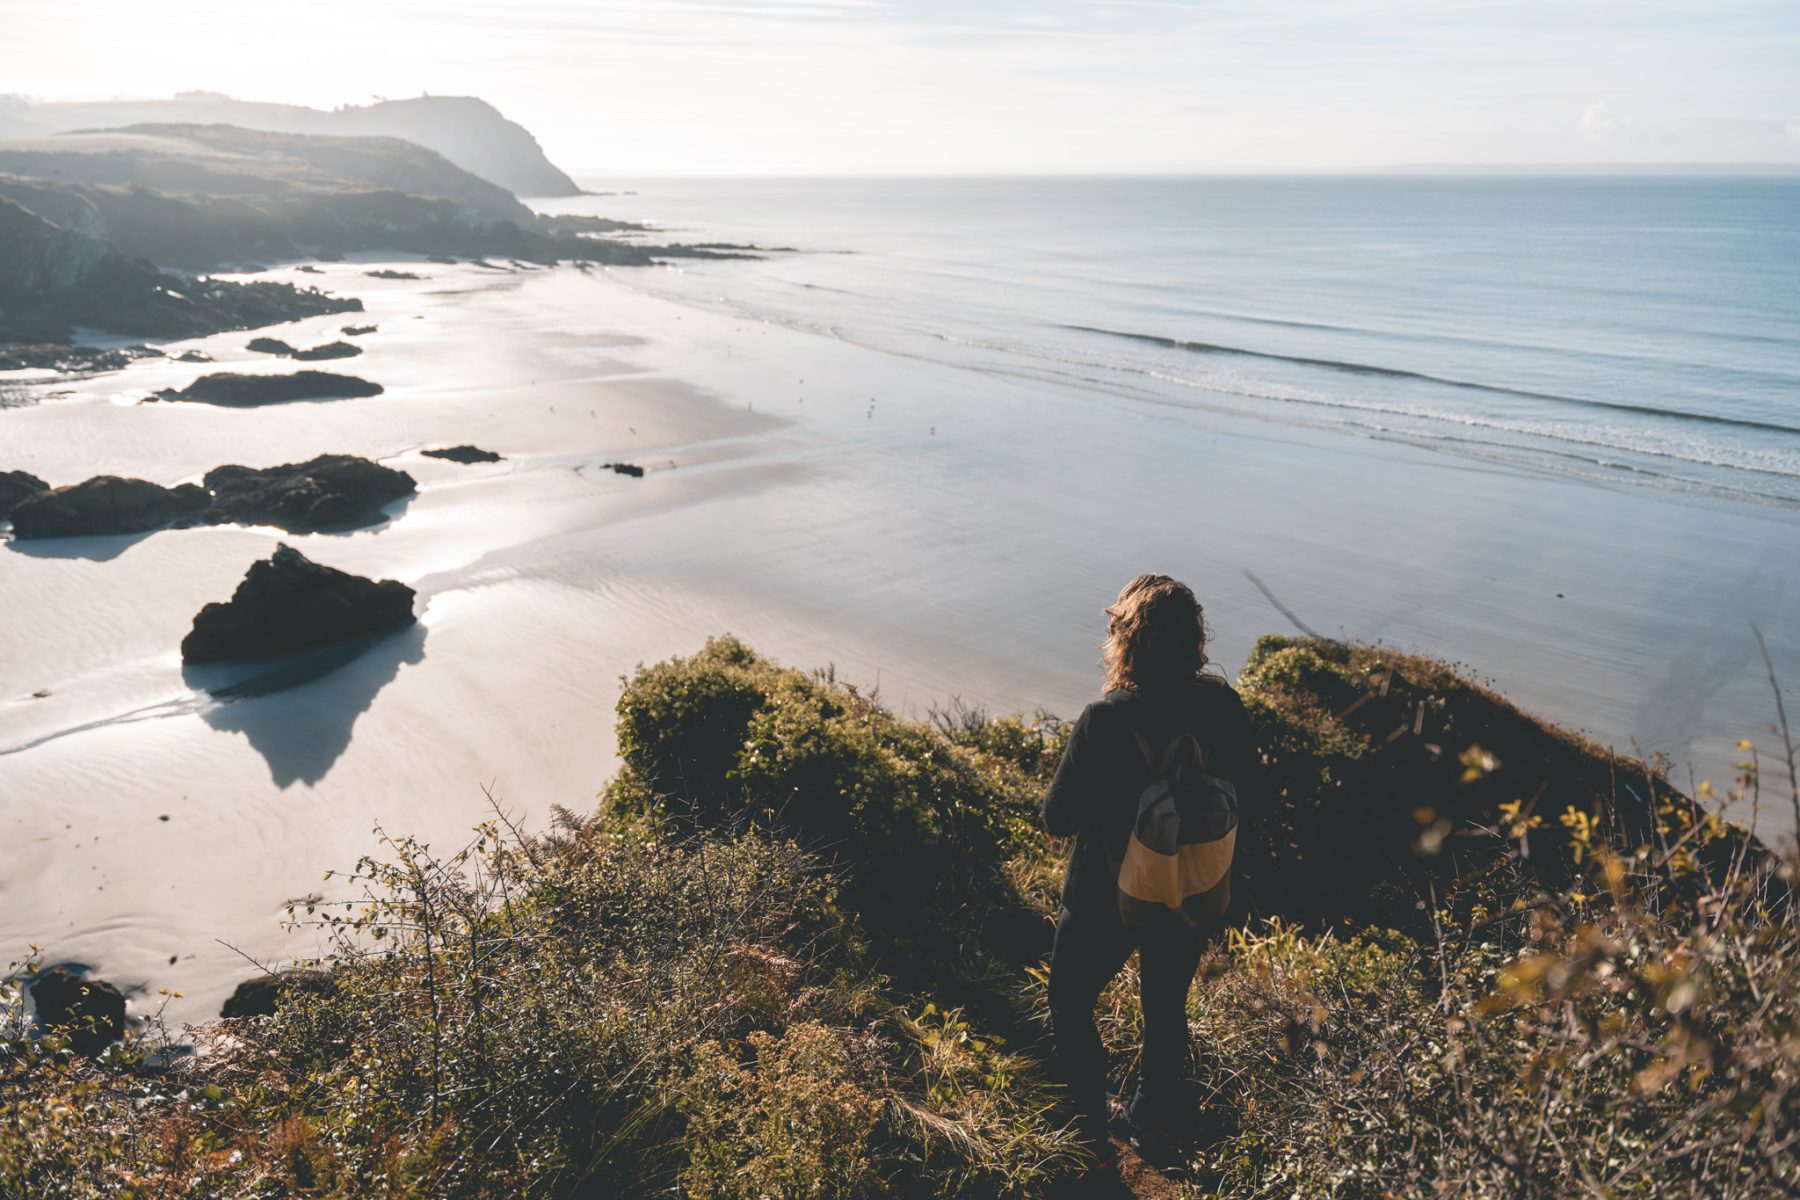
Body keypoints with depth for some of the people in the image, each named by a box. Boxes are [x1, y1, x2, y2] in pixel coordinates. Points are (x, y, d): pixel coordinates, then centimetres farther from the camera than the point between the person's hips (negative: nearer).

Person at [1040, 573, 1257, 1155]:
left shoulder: (1106, 720, -30)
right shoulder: (1222, 704, -15)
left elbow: (1058, 818, -21)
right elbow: (1244, 783, 2)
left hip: (1109, 896, -4)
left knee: (1070, 1004, 21)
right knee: (1167, 1008, 27)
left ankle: (1090, 1135, 32)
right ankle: (1154, 1125, 47)